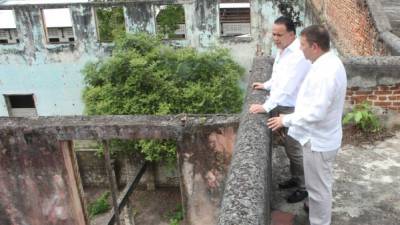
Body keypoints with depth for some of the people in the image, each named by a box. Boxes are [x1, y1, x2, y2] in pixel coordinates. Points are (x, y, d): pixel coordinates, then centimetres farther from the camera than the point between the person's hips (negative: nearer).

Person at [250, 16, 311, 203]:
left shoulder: (299, 55, -25)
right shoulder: (282, 50, 6)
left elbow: (287, 86, -32)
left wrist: (266, 107, -33)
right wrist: (266, 85, 13)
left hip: (293, 110, -9)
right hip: (282, 106, 9)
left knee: (295, 149, 3)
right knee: (288, 146, 20)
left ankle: (304, 187, 20)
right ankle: (295, 178, 38)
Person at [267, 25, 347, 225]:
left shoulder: (326, 72, -30)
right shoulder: (328, 62, 3)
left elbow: (316, 112, -31)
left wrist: (286, 120, -20)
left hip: (318, 140, -10)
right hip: (319, 136, 10)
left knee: (318, 186, 8)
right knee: (319, 182, 29)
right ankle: (316, 208, 49)